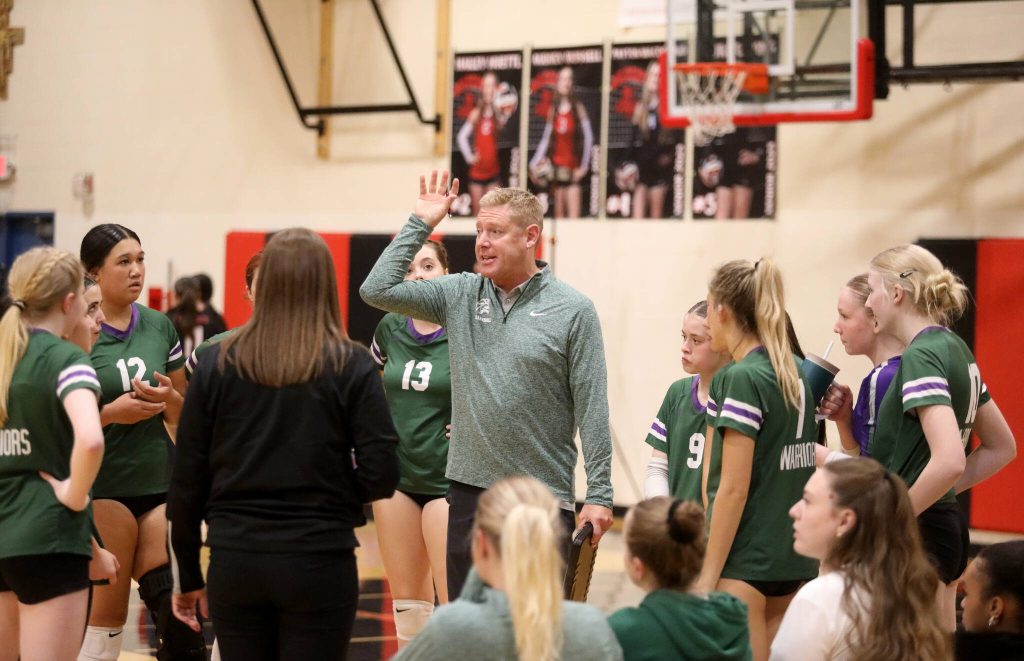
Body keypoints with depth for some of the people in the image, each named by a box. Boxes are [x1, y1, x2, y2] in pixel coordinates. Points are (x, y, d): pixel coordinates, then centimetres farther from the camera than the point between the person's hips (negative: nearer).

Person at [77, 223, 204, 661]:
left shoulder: (160, 326, 8)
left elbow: (186, 412, 17)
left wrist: (169, 398, -4)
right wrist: (110, 412, -19)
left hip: (161, 483, 5)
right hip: (104, 489, -4)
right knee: (107, 617, 0)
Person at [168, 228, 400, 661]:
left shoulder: (218, 363, 1)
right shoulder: (351, 367, -5)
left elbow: (186, 479, 2)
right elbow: (382, 476, -10)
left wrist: (188, 576, 11)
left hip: (235, 562, 2)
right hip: (319, 563, -2)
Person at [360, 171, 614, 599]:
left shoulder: (573, 310, -4)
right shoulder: (460, 295, 6)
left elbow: (591, 408, -5)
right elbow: (377, 290, -1)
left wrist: (599, 494, -9)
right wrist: (420, 224, -1)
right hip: (469, 491, 4)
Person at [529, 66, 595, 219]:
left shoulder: (578, 109, -1)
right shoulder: (553, 110, 10)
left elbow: (588, 138, -5)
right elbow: (545, 139, 13)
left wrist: (584, 166, -10)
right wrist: (534, 163, 4)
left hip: (573, 167, -4)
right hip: (557, 166, 4)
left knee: (573, 215, -13)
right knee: (559, 214, 5)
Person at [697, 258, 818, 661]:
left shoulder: (741, 378, -14)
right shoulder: (795, 375, 10)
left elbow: (733, 489, -16)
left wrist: (708, 575, -13)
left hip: (746, 562, -8)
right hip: (795, 559, 8)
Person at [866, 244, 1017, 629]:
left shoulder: (920, 357, -17)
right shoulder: (955, 349, 11)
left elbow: (948, 461, -29)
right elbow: (1002, 447, 21)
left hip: (915, 535, -9)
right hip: (947, 524, 9)